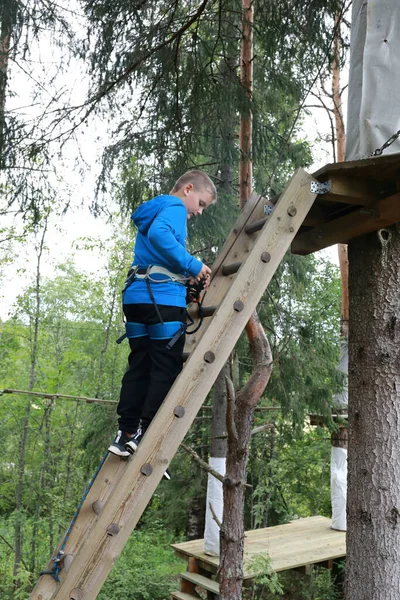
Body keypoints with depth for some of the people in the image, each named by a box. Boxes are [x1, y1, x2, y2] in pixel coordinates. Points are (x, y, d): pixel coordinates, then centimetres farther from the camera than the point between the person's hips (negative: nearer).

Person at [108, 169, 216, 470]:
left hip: (136, 296, 9)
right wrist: (192, 265, -19)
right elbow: (159, 235, -25)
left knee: (139, 367, 10)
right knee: (166, 370, -3)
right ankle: (146, 437, -2)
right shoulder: (174, 207, -2)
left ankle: (126, 434, 10)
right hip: (162, 299, -9)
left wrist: (184, 276, 16)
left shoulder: (152, 211, 27)